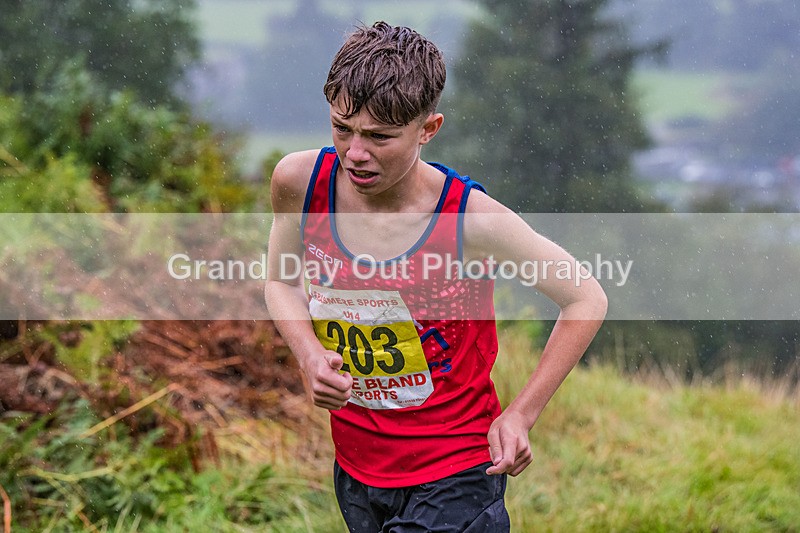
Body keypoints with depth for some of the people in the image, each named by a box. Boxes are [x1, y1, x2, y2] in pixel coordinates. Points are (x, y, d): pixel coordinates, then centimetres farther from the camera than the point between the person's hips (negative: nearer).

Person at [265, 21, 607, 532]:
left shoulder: (472, 219, -22)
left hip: (454, 475, -4)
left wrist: (520, 416, -12)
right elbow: (281, 281, 9)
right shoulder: (300, 182, -12)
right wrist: (310, 355, -11)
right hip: (356, 466, 5)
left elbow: (587, 300, -10)